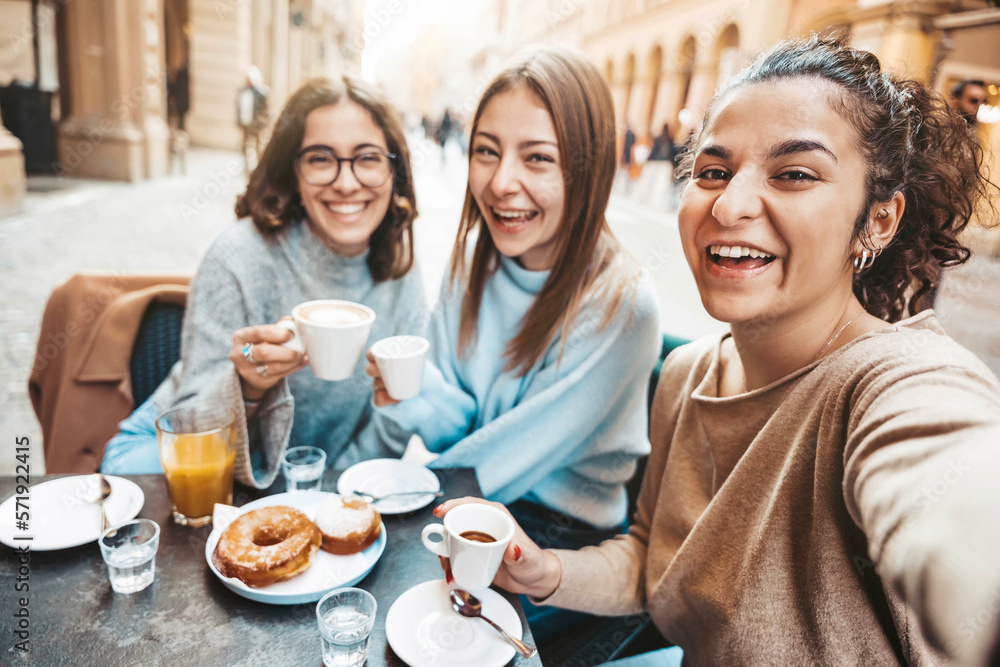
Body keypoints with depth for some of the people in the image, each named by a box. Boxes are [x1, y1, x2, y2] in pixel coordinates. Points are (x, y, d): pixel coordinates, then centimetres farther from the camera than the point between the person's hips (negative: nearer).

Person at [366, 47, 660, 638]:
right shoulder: (475, 254, -6)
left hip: (559, 537, -4)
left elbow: (514, 462, -18)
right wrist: (419, 394, -23)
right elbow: (456, 428, -2)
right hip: (468, 500, 5)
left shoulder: (621, 306, -24)